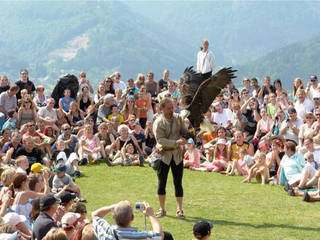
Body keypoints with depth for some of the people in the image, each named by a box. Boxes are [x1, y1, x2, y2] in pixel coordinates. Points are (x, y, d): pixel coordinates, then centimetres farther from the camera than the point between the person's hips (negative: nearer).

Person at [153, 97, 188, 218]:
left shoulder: (178, 118, 4)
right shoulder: (158, 122, -10)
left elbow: (184, 131, 10)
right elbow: (161, 140, -18)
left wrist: (185, 139, -12)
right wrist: (176, 142, -27)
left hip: (177, 155, 3)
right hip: (164, 155, -2)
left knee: (178, 183, 2)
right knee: (162, 182, 4)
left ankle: (179, 209, 5)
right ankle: (162, 209, 16)